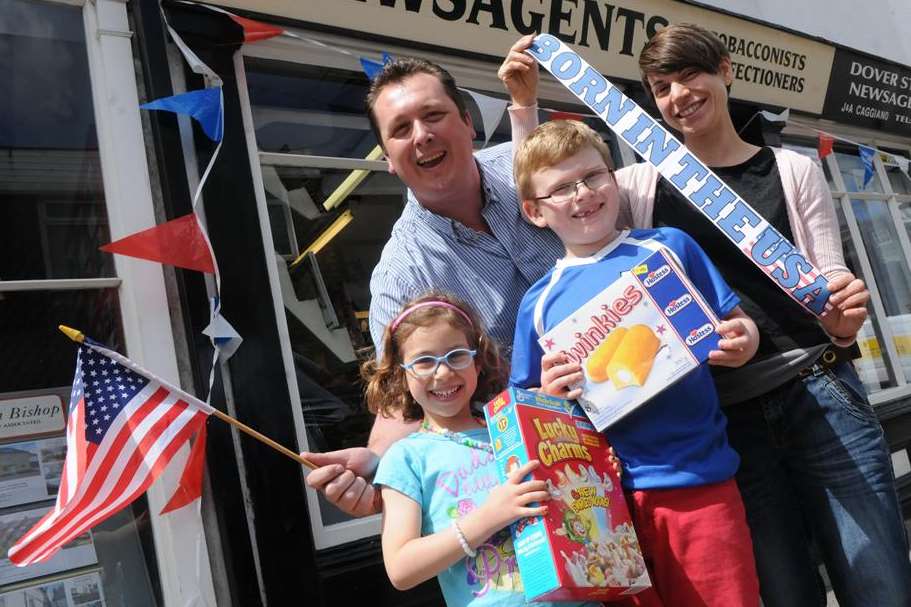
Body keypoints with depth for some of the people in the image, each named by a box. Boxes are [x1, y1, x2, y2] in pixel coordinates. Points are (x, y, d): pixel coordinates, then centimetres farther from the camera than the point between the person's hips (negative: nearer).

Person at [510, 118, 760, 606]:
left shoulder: (669, 246, 4)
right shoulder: (539, 304, 5)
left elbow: (734, 324, 9)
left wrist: (743, 341, -12)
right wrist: (551, 393, -12)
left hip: (698, 478, 0)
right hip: (606, 492, 1)